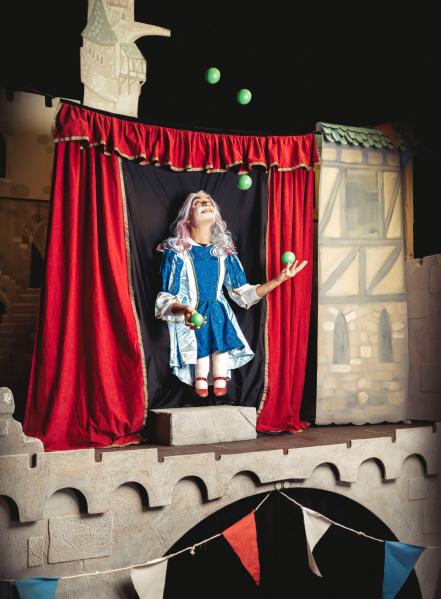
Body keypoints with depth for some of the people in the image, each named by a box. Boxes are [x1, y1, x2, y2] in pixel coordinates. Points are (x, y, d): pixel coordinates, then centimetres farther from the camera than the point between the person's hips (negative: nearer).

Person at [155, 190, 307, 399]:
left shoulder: (224, 252, 9)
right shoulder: (176, 252, -4)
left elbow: (243, 294, 9)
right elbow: (166, 299, -7)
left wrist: (280, 278, 0)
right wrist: (183, 310, -31)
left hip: (220, 323, 4)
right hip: (189, 324, -4)